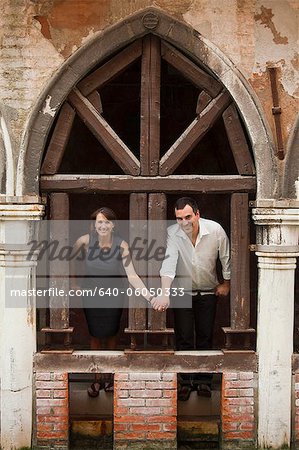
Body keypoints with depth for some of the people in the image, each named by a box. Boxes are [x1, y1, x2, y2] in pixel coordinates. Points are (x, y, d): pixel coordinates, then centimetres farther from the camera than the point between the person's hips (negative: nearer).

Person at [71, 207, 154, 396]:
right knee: (96, 336, 11)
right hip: (92, 297, 1)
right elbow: (74, 258, 4)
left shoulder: (122, 245, -21)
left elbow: (132, 275, -25)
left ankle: (110, 375, 34)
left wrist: (149, 297, -35)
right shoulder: (85, 241, -18)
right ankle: (98, 378, 26)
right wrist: (74, 283, 6)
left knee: (111, 335, 14)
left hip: (113, 297, -1)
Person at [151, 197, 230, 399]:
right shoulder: (172, 233, -21)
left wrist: (226, 283, 5)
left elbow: (226, 257, -2)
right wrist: (165, 293, -46)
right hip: (182, 291, -1)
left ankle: (204, 381, 17)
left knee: (205, 337, 5)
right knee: (184, 339, -1)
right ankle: (184, 382, 10)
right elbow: (168, 262, -34)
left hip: (208, 291, 1)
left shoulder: (215, 230, -18)